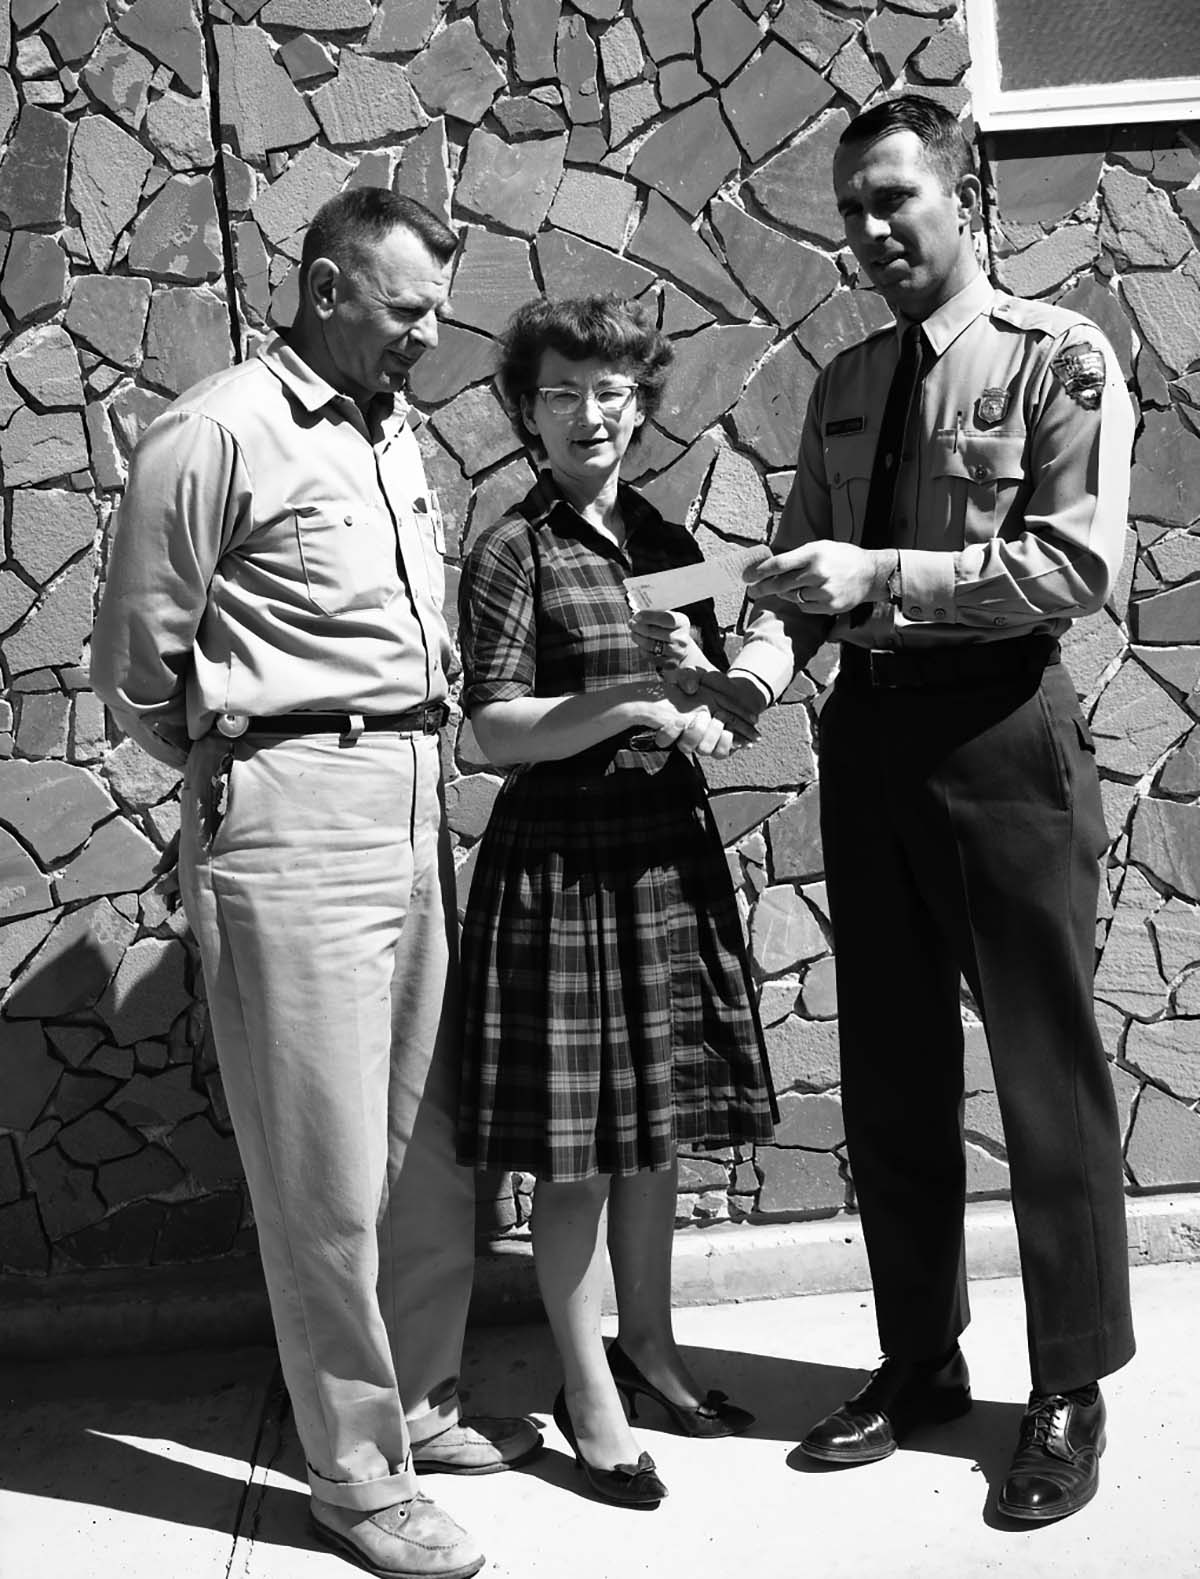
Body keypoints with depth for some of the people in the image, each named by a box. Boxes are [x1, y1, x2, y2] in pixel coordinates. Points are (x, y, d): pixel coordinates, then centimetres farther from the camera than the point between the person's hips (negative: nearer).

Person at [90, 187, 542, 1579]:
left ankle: (417, 1401, 32)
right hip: (292, 823, -7)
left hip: (412, 808, 7)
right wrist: (240, 768, 7)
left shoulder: (390, 432, 16)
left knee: (430, 1144, 14)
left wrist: (414, 759, 8)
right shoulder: (219, 434, -8)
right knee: (328, 1168, 1)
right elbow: (136, 666, -3)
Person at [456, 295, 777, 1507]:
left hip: (668, 852, 6)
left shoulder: (666, 542, 10)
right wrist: (633, 698, -22)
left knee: (655, 1121, 15)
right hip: (562, 860, -5)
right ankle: (588, 1393, 19)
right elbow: (495, 732, -13)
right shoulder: (512, 553, -6)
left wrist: (703, 699, -10)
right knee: (576, 1146, 3)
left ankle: (648, 1347, 33)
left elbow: (717, 721, 12)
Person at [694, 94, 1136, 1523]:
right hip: (869, 734, 6)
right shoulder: (843, 387, 13)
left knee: (1046, 1072, 4)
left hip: (1005, 733, -6)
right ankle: (920, 1361, 30)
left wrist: (883, 574, -21)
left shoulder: (1059, 357, -4)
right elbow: (803, 562, 10)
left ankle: (1071, 1390, 21)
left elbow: (1080, 564, -15)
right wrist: (764, 654, -11)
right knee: (891, 1074, 13)